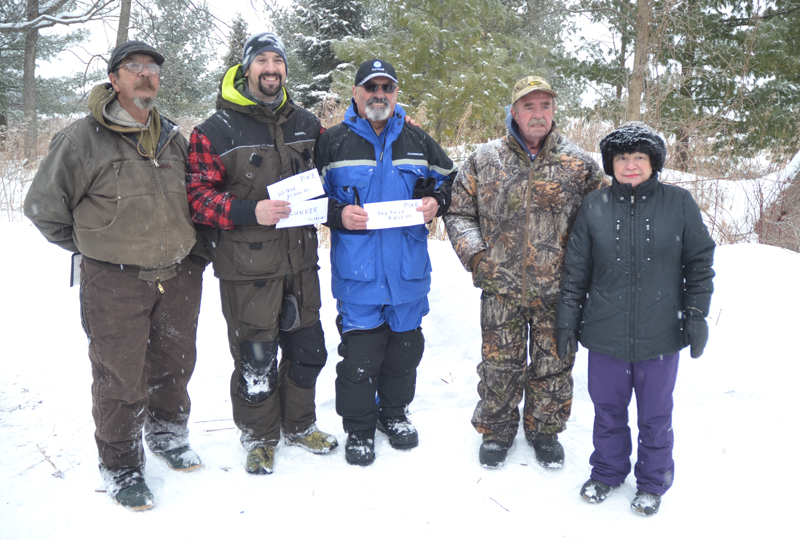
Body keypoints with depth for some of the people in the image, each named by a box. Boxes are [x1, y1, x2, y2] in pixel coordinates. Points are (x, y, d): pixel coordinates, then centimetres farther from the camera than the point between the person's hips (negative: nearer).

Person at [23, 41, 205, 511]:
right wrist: (96, 247, 4)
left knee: (175, 363, 18)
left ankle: (168, 432, 42)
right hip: (115, 283, -5)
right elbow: (44, 208, -2)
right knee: (120, 378, 4)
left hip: (179, 276, 5)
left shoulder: (173, 138, 7)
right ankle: (121, 464, 24)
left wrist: (192, 251, 15)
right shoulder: (82, 139, -10)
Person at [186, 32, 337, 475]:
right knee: (256, 358, 3)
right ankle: (259, 436, 27)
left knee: (307, 348, 15)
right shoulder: (217, 131, -5)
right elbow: (196, 194, -9)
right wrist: (249, 212, -23)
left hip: (300, 261, 5)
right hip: (247, 268, -5)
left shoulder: (305, 124, 11)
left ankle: (298, 425, 37)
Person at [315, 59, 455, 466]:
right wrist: (338, 214, -13)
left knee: (405, 346, 14)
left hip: (408, 268, 3)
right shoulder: (333, 142, 2)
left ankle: (394, 413, 36)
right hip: (357, 270, -3)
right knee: (359, 352, 0)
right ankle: (358, 427, 20)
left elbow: (448, 180, 19)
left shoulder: (418, 141, 10)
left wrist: (436, 202, -2)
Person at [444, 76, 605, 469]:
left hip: (558, 290, 1)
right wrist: (475, 255, -8)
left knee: (553, 365, 13)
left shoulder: (579, 164, 2)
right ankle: (496, 430, 32)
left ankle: (545, 430, 34)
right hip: (501, 289, 0)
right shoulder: (485, 160, 1)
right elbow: (458, 212, 6)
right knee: (499, 365, 10)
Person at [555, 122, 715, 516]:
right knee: (608, 410, 15)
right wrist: (567, 321, 4)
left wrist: (696, 315, -1)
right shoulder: (594, 206, 0)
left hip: (660, 336, -1)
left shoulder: (679, 203, -3)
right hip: (605, 335, 1)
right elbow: (576, 270, 4)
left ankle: (652, 483, 34)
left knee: (655, 415, 13)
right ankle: (607, 472, 38)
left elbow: (699, 263, 4)